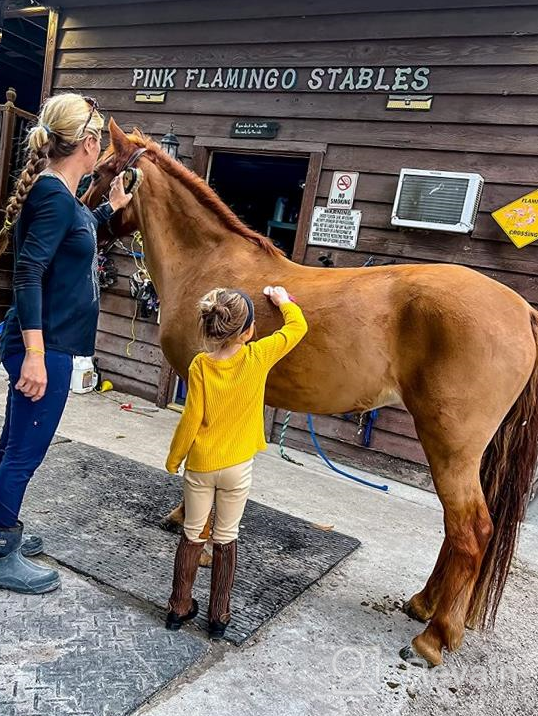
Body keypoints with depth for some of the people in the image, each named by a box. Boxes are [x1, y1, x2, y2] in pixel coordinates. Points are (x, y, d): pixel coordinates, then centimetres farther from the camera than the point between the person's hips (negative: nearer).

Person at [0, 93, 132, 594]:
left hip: (45, 345, 10)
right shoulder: (55, 194, -17)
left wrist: (112, 206, 37)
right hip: (44, 348, -10)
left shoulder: (57, 192, 11)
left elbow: (78, 229, 33)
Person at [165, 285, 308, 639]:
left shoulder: (200, 366, -15)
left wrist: (173, 459, 3)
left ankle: (180, 607, 30)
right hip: (238, 468, 0)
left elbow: (190, 421, -11)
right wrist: (283, 298, 18)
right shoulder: (259, 357, -15)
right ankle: (219, 616, 26)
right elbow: (298, 326, -1)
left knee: (193, 535, 17)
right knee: (226, 539, 15)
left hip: (199, 466, 1)